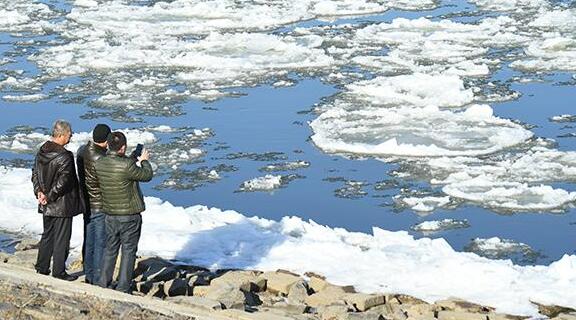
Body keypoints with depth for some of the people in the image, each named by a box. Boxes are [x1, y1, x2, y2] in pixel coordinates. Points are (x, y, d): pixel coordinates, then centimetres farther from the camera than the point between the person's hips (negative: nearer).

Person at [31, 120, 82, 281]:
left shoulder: (41, 152, 3)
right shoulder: (65, 156, -22)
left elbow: (35, 174, 8)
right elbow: (63, 181, -24)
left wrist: (39, 192, 1)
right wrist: (50, 197, -14)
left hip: (47, 206, 8)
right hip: (62, 205, -8)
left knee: (47, 236, 20)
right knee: (61, 239, 4)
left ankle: (42, 268, 28)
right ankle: (59, 273, 10)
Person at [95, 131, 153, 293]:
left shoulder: (99, 163, -6)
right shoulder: (126, 166, -24)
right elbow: (147, 176, -9)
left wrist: (133, 159, 20)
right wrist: (144, 161, 10)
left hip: (110, 215, 6)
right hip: (129, 215, -6)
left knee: (110, 249, 18)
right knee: (128, 251, 6)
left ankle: (104, 284, 22)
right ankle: (123, 287, 9)